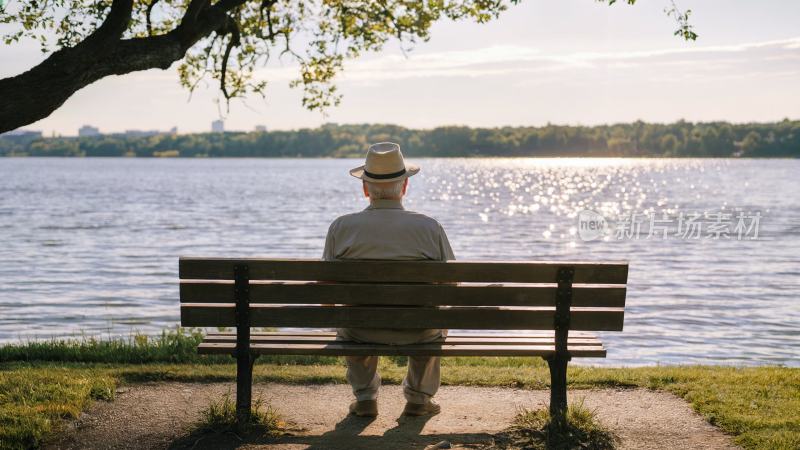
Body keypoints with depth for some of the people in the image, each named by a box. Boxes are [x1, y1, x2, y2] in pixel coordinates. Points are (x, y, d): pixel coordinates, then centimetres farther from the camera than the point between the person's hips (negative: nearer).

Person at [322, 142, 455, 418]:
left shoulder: (341, 227, -11)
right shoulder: (430, 228, -12)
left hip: (361, 333, 1)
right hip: (416, 333, 0)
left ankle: (365, 397, 32)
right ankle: (418, 397, 34)